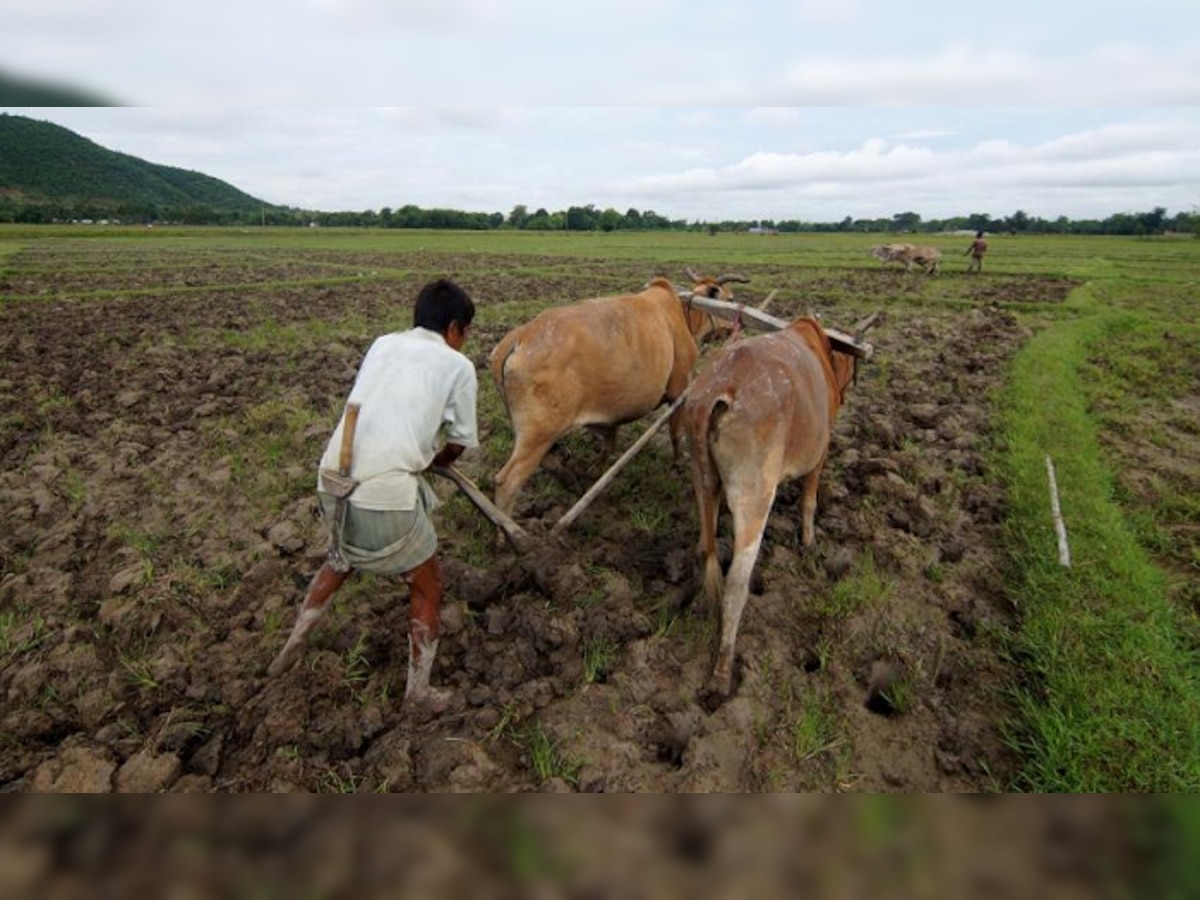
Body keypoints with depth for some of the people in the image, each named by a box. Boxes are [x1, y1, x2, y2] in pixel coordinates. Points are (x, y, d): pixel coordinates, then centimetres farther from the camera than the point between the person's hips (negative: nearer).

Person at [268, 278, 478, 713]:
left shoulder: (383, 344, 17)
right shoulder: (458, 365, 3)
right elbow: (458, 445, 11)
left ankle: (291, 647, 47)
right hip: (386, 492, -6)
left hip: (333, 478, 6)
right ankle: (418, 691, 29)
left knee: (341, 559, 36)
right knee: (427, 585, 17)